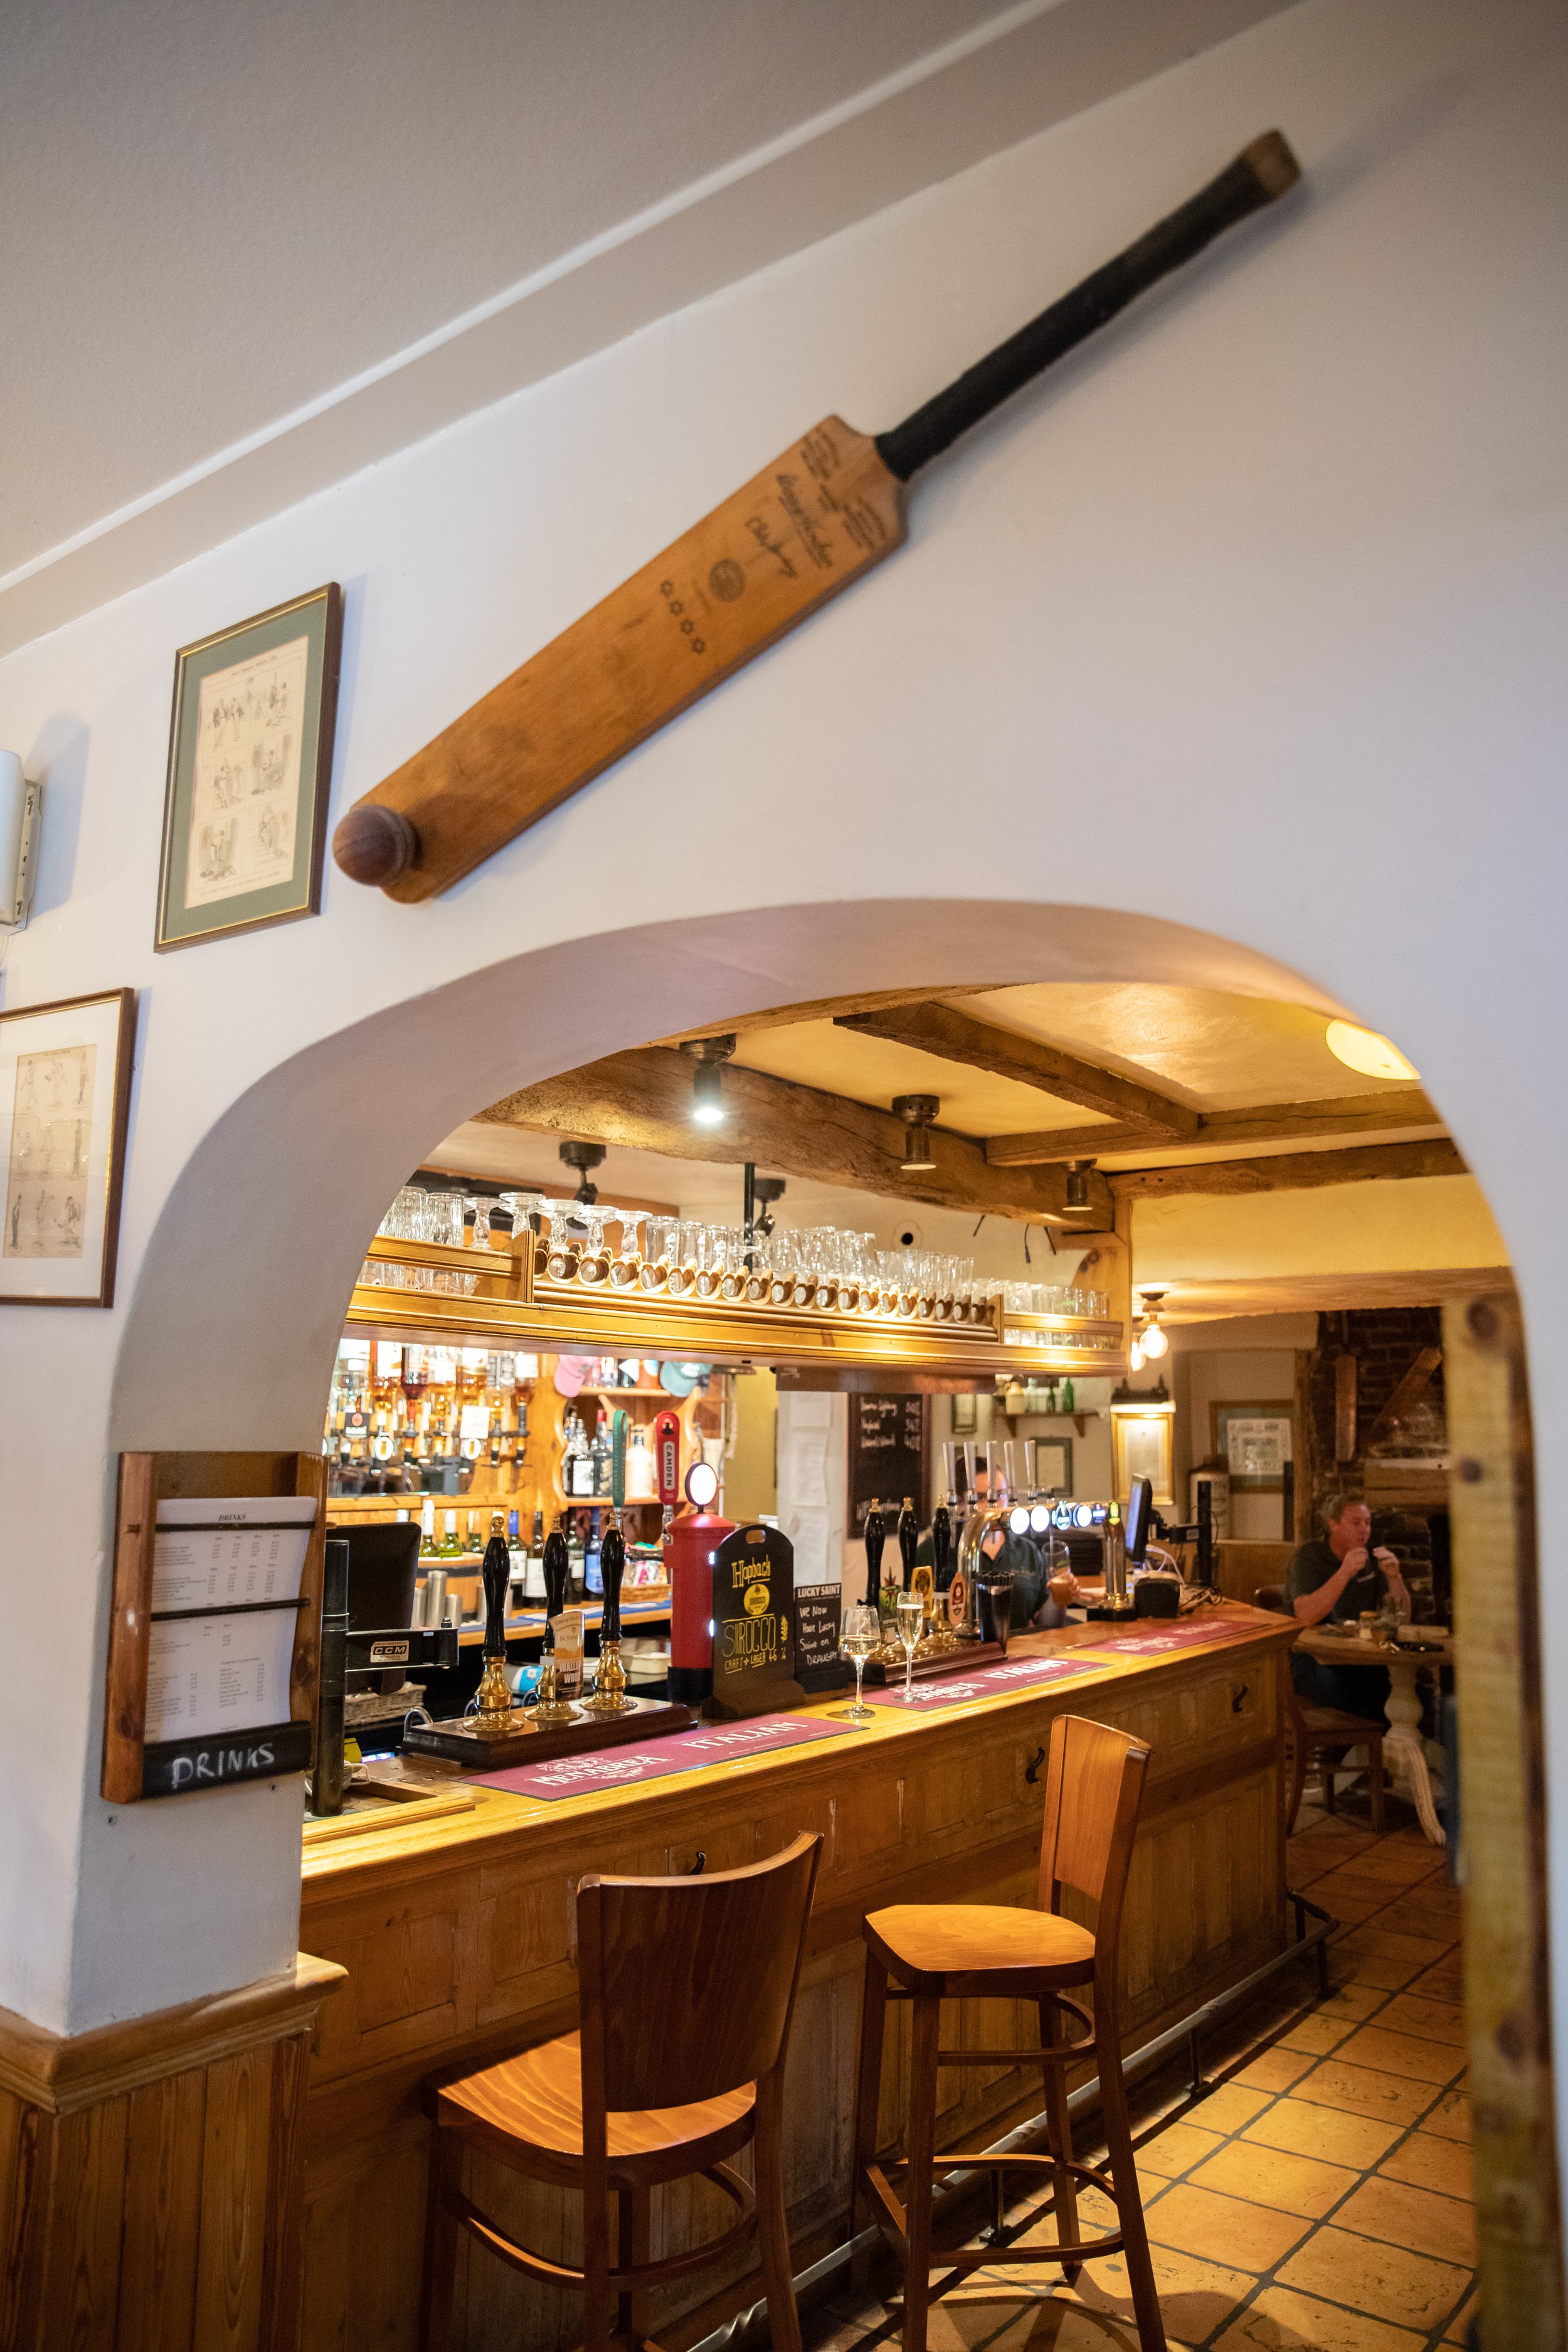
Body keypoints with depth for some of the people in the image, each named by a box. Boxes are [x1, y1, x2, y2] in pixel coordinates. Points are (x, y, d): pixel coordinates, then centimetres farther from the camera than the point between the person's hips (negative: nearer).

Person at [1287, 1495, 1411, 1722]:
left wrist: (1394, 1576, -14)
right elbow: (1305, 1617, -24)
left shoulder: (1373, 1556, 6)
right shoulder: (1310, 1556, -9)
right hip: (1312, 1657, -3)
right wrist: (1344, 1573, -30)